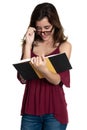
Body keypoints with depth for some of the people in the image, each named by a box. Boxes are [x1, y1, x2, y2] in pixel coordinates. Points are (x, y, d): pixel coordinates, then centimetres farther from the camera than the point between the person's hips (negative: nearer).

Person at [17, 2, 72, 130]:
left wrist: (43, 69, -32)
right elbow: (23, 78, -6)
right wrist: (28, 44, -8)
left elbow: (57, 80, -10)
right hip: (30, 108, 2)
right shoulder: (31, 44, 6)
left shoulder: (64, 46, -1)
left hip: (54, 110, -2)